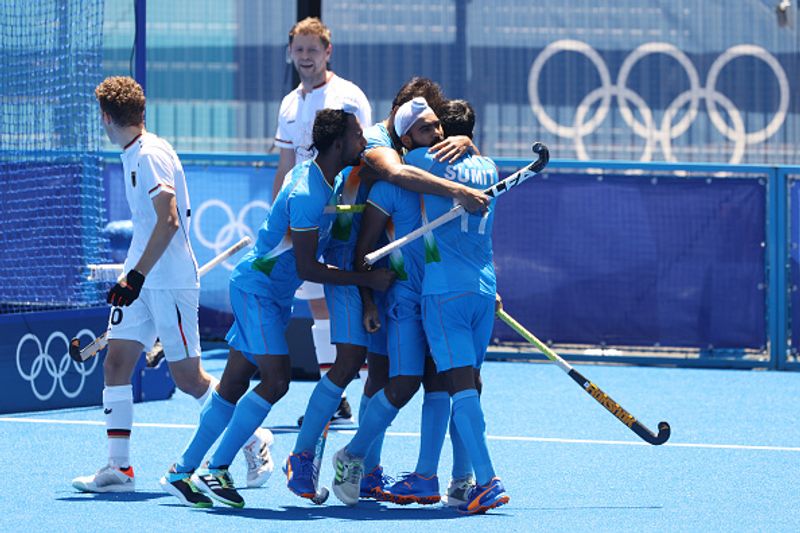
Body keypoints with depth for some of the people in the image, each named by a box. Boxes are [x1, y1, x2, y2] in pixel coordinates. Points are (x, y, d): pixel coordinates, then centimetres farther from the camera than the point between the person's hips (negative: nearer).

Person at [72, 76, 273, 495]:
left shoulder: (151, 154, -16)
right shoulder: (132, 156, 13)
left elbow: (169, 220, -22)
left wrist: (138, 275, -24)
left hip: (171, 282, -9)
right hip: (141, 282, 9)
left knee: (188, 378, -1)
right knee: (115, 363, -3)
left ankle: (254, 438, 18)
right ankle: (118, 468, -4)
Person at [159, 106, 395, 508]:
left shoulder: (328, 180, 4)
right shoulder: (307, 195, -26)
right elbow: (307, 269, -23)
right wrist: (369, 279, -21)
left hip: (274, 293, 9)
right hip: (257, 288, -9)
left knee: (234, 383, 8)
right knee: (276, 378, -17)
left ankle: (182, 472, 12)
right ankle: (215, 469, -12)